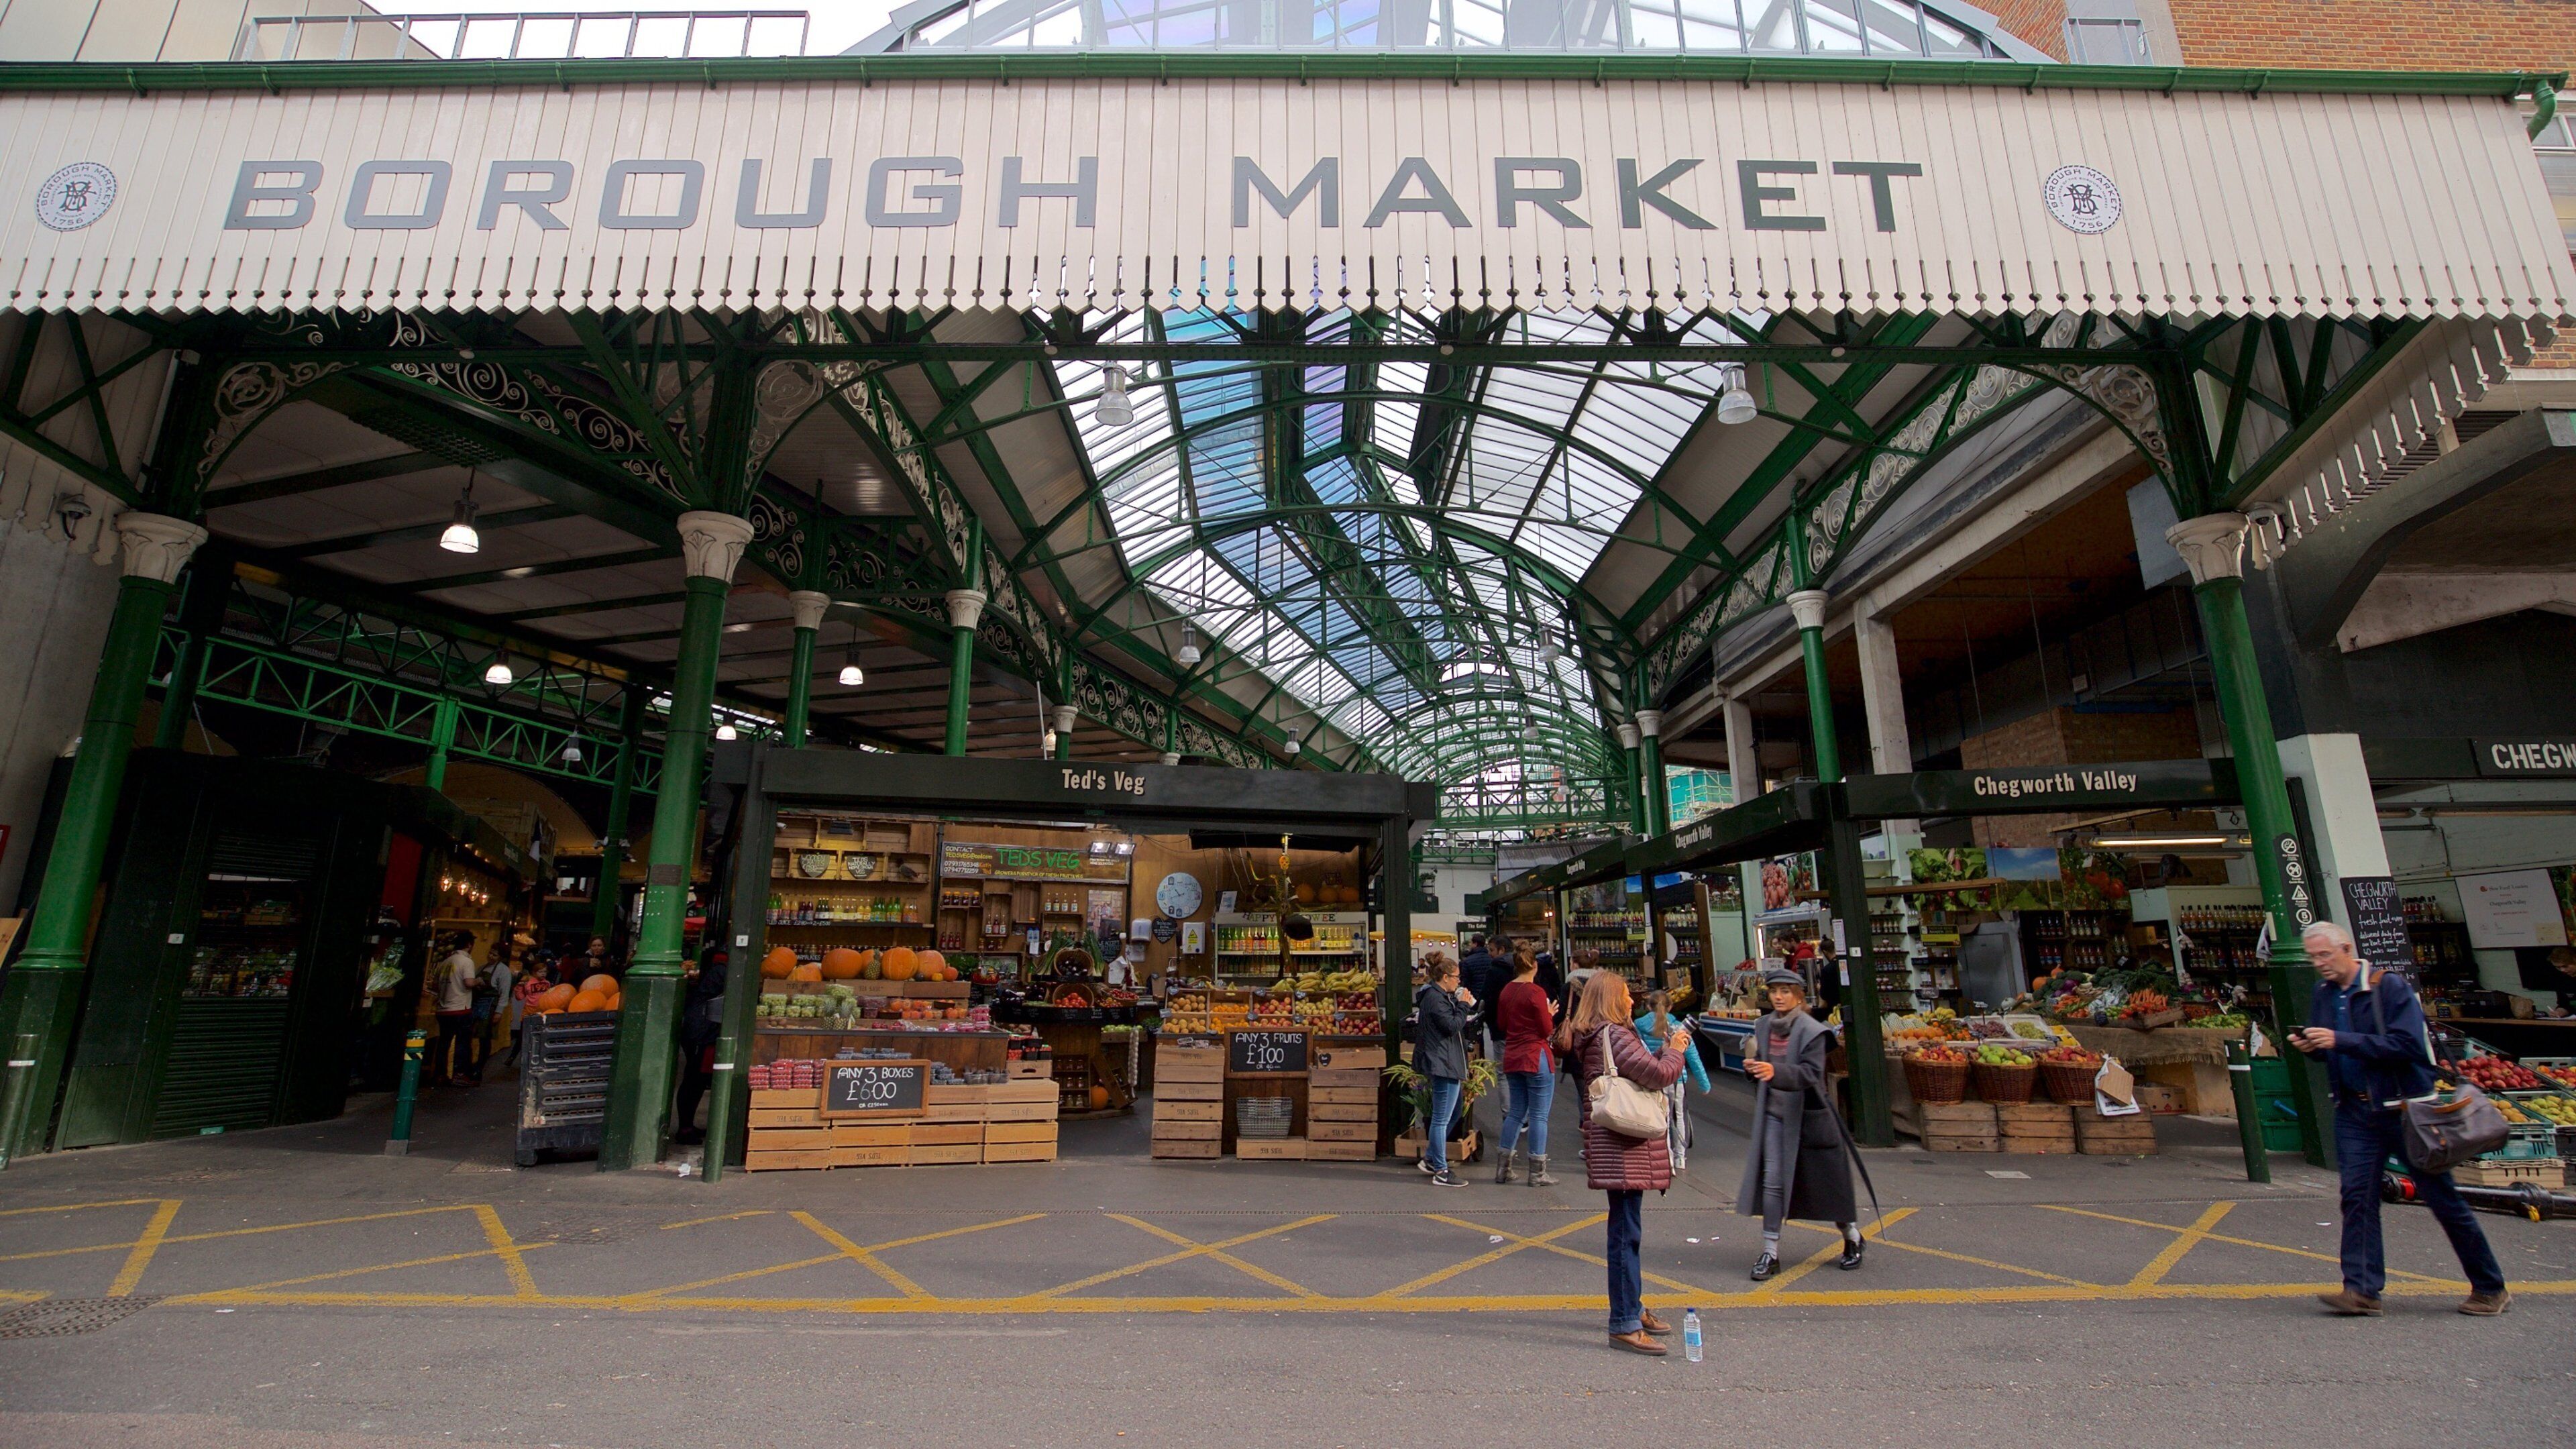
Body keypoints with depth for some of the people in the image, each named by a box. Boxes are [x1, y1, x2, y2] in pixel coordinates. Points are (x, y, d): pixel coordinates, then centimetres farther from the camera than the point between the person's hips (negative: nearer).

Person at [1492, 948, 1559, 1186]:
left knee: (1516, 1112, 16)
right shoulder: (1536, 992, -15)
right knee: (1539, 1116, 2)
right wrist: (1550, 1014, 6)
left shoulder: (1506, 991, 6)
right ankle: (1537, 1174, 6)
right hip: (1536, 1058, -7)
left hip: (1512, 1058, 7)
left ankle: (1502, 1168, 18)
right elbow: (1547, 1030, -12)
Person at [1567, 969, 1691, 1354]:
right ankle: (1624, 1325, -3)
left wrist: (1664, 1053, 10)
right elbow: (1658, 1075, -20)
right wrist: (1674, 1051, -2)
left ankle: (1633, 1308, 32)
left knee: (1627, 1230, 20)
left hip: (1618, 1144, 11)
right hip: (1622, 1148, -11)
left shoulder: (1590, 1038, 15)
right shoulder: (1613, 1035, -17)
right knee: (1626, 1232, -7)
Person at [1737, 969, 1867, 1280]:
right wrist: (1753, 1068, -7)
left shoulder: (1811, 1030, -12)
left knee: (1826, 1181, 11)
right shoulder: (1763, 1026, 5)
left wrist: (1775, 1072, -37)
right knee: (1772, 1182, -4)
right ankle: (1771, 1252, 1)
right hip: (1775, 1114, 4)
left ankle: (1852, 1238, 35)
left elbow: (1811, 1073, -22)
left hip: (1808, 1115, -4)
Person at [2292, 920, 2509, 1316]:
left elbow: (2407, 1045, -21)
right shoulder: (2322, 995, 6)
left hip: (2405, 1109, -4)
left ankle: (2490, 1289, 25)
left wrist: (2341, 1041, -27)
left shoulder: (2389, 986, -12)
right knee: (2357, 1196, -2)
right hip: (2354, 1112, 5)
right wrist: (2310, 1046, -7)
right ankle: (2361, 1290, -2)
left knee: (2442, 1197, 7)